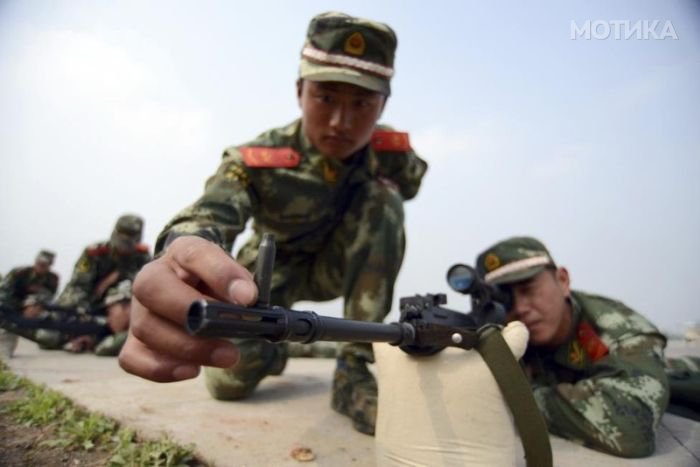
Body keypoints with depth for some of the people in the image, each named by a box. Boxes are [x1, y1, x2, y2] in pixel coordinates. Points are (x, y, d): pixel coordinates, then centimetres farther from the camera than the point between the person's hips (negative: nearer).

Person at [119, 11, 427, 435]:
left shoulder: (392, 154, -20)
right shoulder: (256, 159, -29)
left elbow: (409, 182, 6)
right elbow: (207, 216, -49)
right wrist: (185, 252, -73)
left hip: (336, 265, 2)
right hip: (274, 267, -1)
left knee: (384, 199, -28)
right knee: (230, 380, -15)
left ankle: (356, 369, -22)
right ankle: (272, 347, 25)